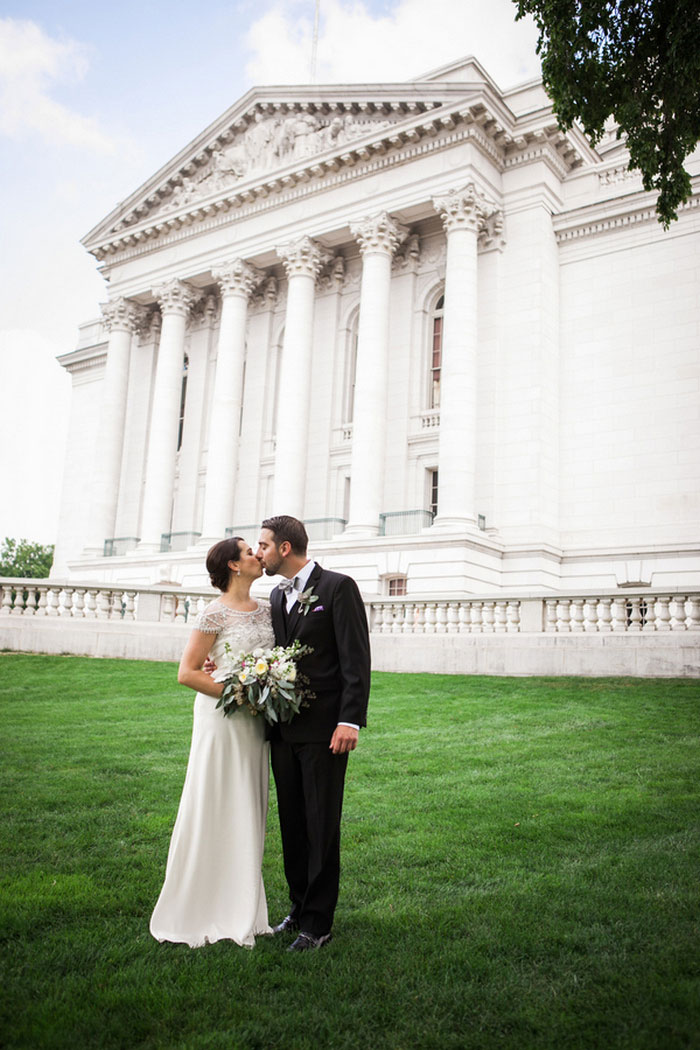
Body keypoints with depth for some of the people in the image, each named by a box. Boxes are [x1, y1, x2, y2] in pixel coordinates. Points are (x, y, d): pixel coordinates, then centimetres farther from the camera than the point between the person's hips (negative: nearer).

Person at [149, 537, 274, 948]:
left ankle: (240, 910, 26)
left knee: (248, 814, 13)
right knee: (214, 812, 2)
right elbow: (187, 672, -13)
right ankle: (200, 913, 17)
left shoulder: (266, 609, 7)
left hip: (256, 722, 7)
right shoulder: (216, 614, -11)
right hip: (222, 719, -6)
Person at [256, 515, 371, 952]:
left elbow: (356, 659, -13)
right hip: (283, 730, 7)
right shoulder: (277, 595, 15)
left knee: (322, 829, 3)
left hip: (324, 730, -7)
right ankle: (299, 907, 30)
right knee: (292, 825, 15)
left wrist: (350, 721, -19)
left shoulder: (338, 587, -9)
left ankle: (318, 923, 15)